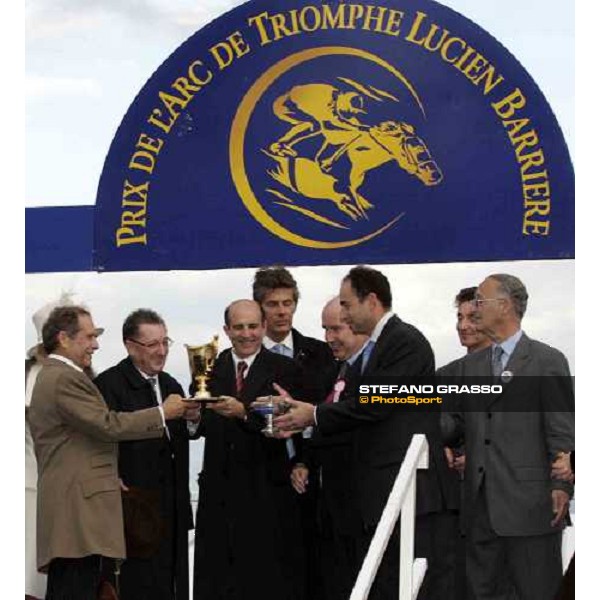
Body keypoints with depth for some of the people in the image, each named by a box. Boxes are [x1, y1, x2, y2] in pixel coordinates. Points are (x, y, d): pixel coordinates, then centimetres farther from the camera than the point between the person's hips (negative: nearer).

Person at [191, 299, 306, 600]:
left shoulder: (284, 369, -2)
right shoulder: (211, 368, 9)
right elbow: (204, 426, 5)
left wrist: (243, 413, -27)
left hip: (266, 493, -3)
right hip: (219, 493, 3)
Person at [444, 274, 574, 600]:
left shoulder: (548, 361, -2)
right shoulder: (469, 365, 16)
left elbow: (562, 430, -6)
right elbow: (459, 422, 14)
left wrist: (561, 486, -13)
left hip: (529, 501, -6)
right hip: (481, 501, 6)